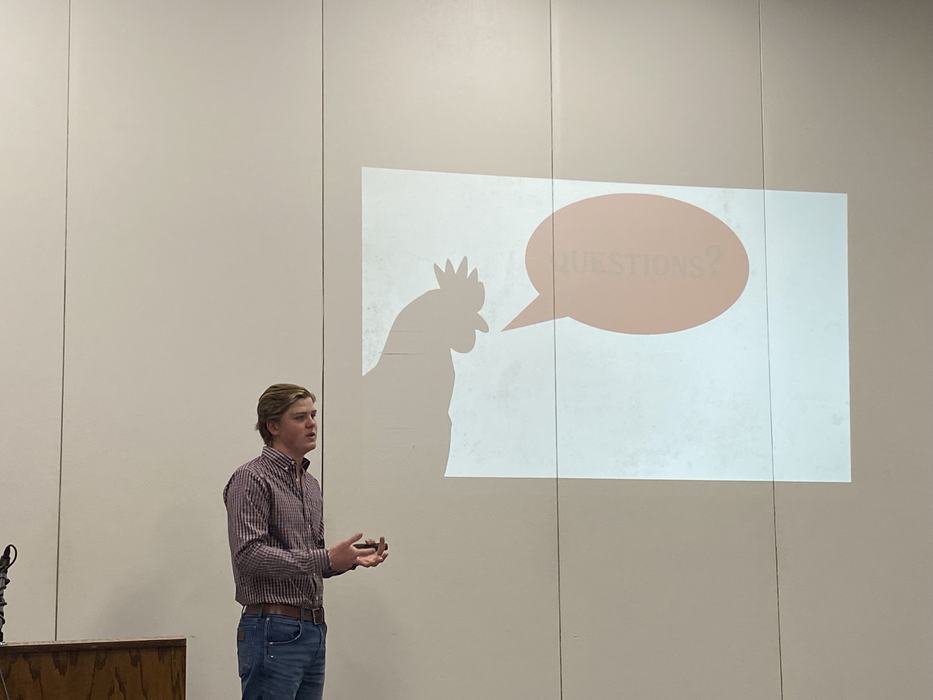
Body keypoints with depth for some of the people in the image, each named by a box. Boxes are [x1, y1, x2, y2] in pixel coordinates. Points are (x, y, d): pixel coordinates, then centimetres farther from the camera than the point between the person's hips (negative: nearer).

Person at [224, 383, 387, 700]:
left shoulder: (310, 484, 18)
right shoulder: (251, 479, -9)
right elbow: (249, 555, -20)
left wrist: (352, 558, 6)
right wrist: (326, 558, -24)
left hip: (313, 628, 9)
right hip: (274, 632, -9)